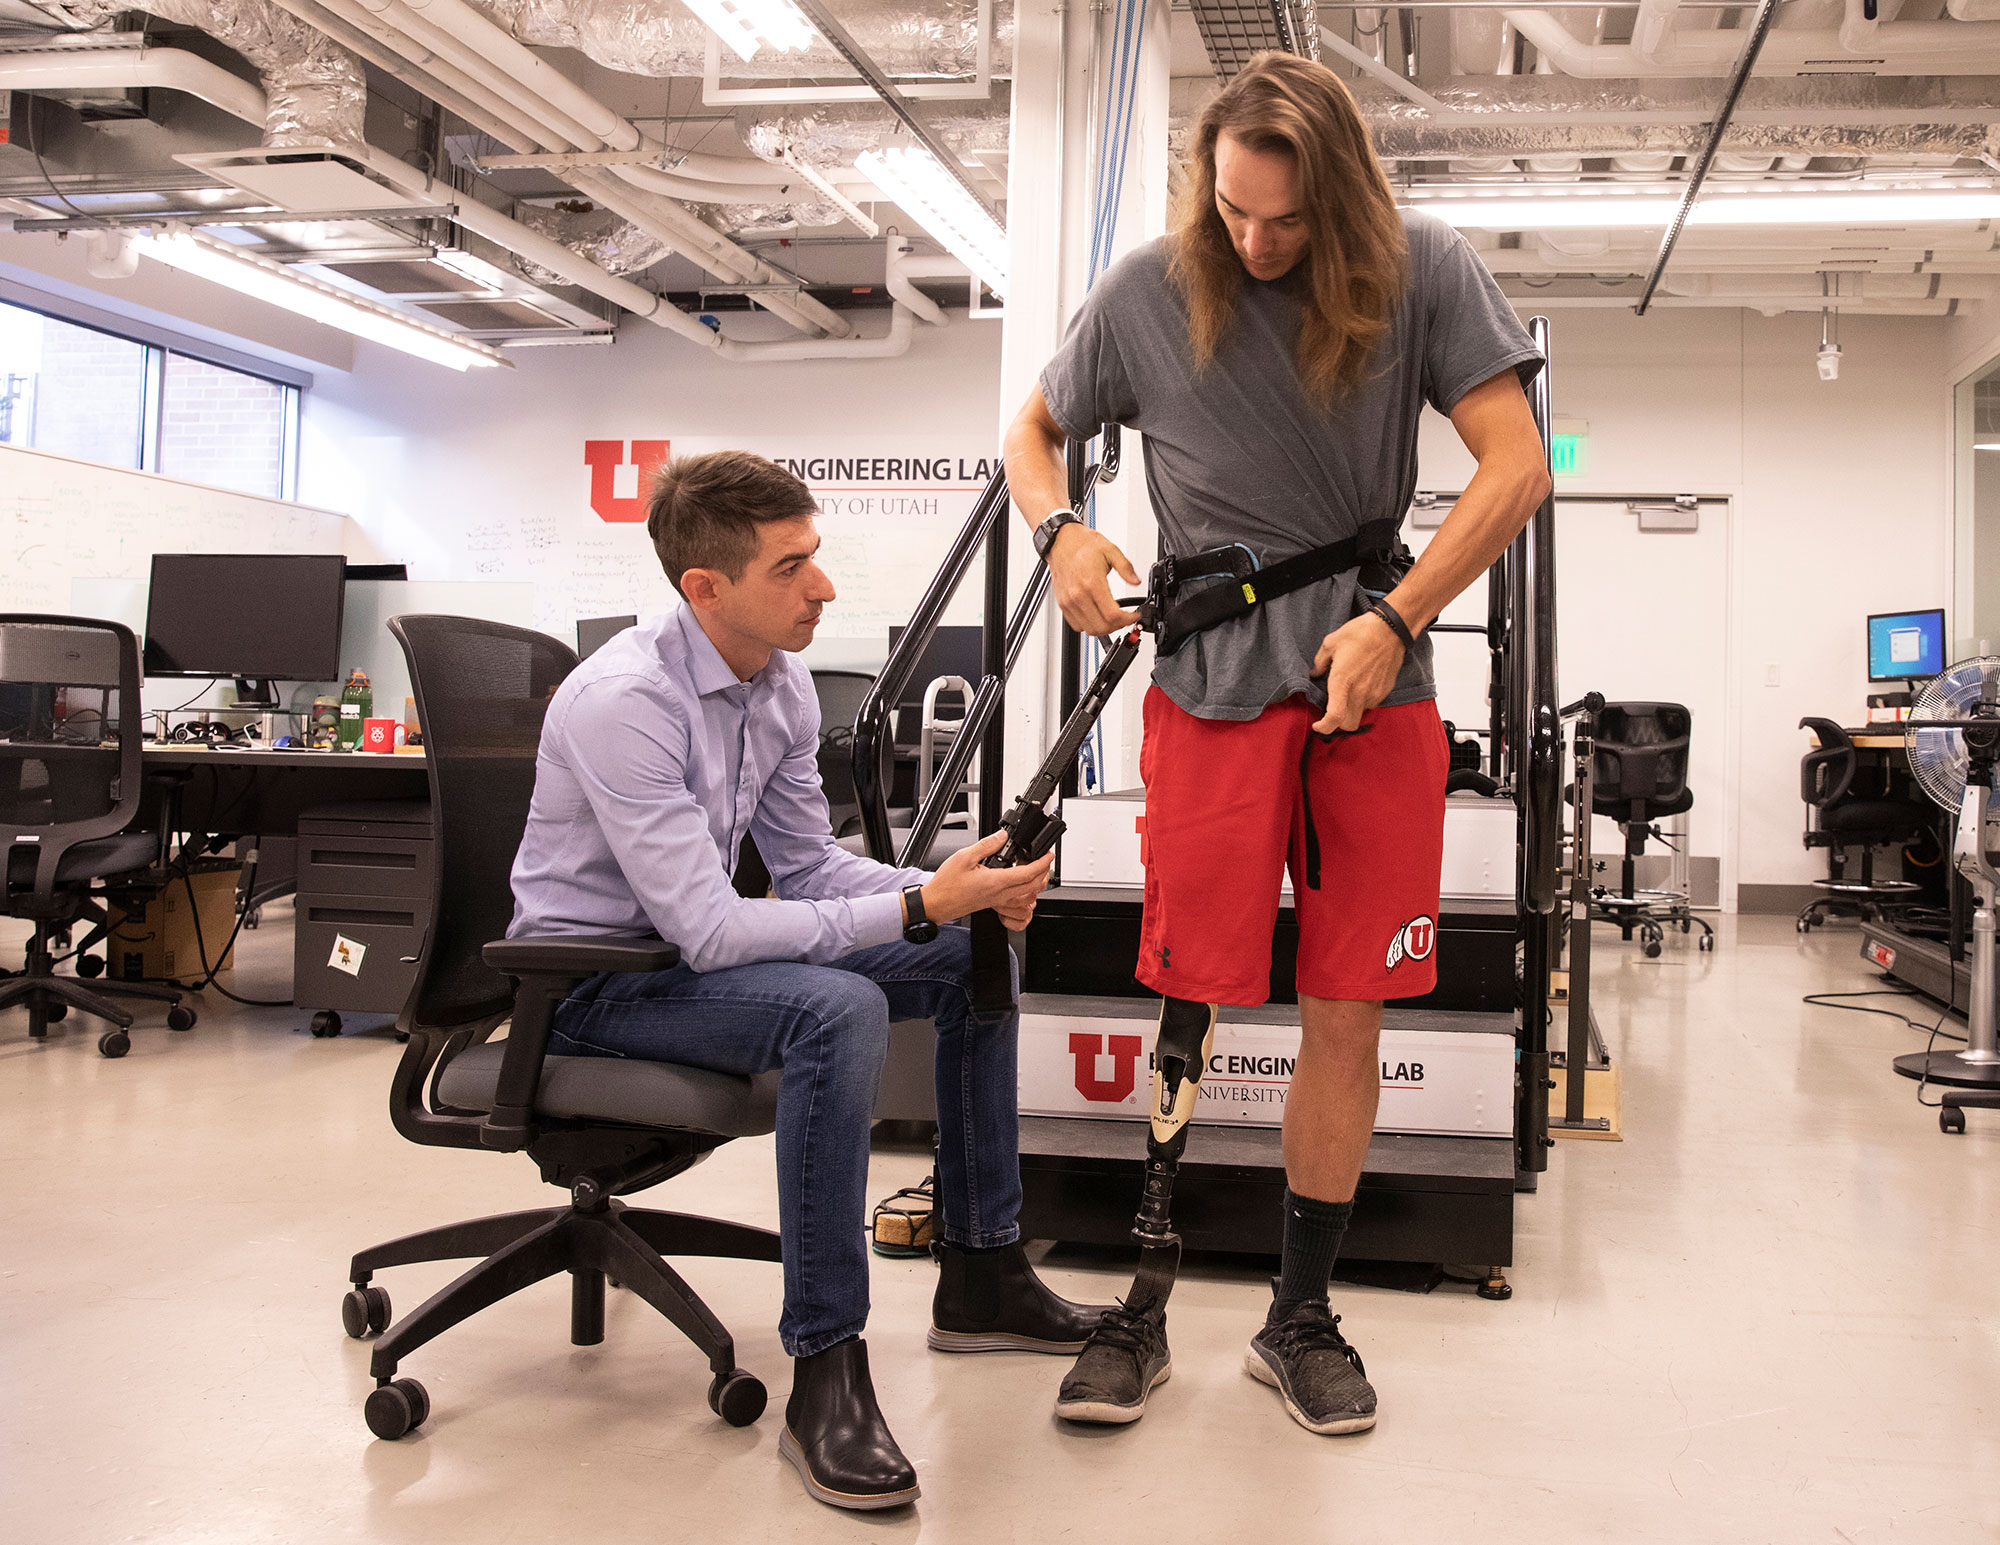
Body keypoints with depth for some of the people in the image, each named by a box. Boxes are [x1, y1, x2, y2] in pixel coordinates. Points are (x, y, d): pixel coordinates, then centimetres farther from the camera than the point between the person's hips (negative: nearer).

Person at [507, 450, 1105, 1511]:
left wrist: (957, 894, -11)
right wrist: (918, 907, -29)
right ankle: (824, 1378, -28)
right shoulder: (624, 702, -27)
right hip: (595, 979, -9)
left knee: (974, 955, 3)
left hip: (695, 943, 9)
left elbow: (807, 866, 6)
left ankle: (981, 1276, 11)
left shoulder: (780, 683, -1)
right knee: (839, 1010, -35)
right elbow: (707, 930, -30)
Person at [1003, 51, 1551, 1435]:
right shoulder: (1151, 293, 2)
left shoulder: (1423, 271, 0)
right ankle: (1140, 1310, 12)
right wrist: (1062, 531, -6)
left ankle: (1301, 1316, 20)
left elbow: (1517, 464, -3)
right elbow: (1032, 434, 15)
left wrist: (1394, 620, -12)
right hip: (1212, 683, -1)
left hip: (1377, 686, 1)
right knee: (1185, 1009, -4)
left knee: (1348, 1017, 4)